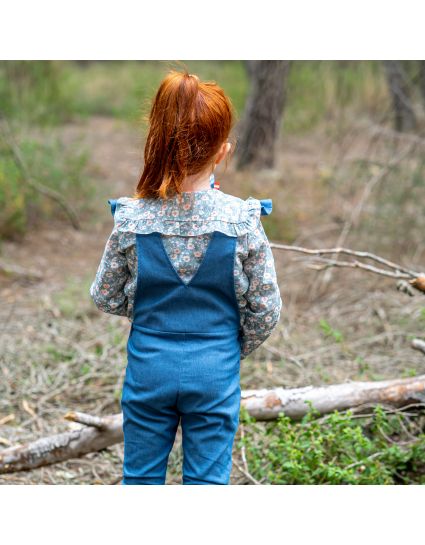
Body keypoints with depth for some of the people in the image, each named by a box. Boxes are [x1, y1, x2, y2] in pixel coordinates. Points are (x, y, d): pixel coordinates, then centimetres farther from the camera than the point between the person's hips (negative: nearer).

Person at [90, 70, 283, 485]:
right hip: (215, 372, -1)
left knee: (141, 477, 18)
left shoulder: (131, 218, -11)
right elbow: (266, 309, -6)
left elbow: (105, 297, 1)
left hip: (148, 367, 1)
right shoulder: (242, 220, -14)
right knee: (208, 480, 13)